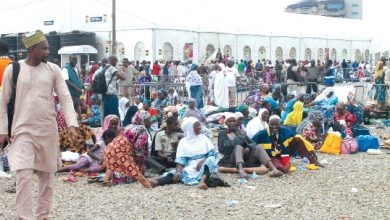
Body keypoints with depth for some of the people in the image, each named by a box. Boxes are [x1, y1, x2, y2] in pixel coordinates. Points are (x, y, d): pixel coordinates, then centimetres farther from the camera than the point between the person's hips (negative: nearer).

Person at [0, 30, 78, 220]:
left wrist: (71, 124, -12)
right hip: (23, 130, -2)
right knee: (24, 176, -12)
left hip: (48, 130, 3)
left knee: (47, 175, 10)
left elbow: (65, 98, 1)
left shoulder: (53, 70, 2)